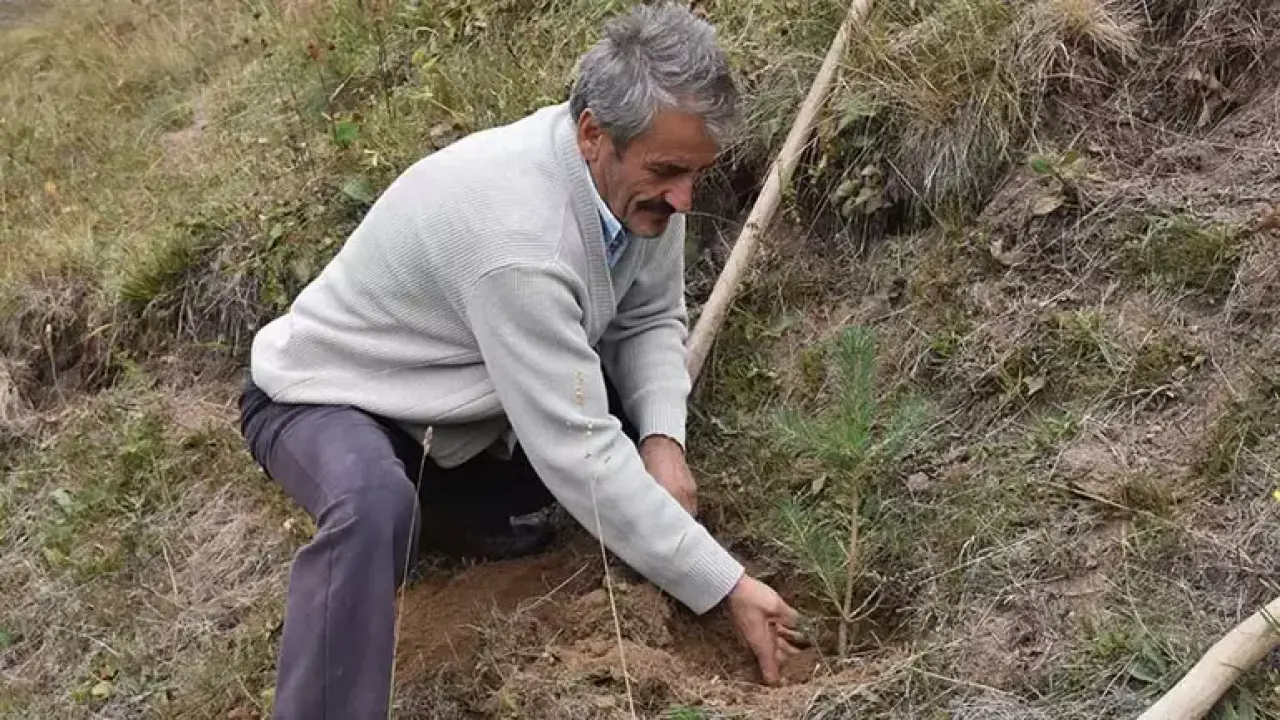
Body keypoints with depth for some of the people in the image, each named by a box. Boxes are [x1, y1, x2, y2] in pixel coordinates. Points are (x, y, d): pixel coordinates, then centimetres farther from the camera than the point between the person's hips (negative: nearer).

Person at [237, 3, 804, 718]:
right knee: (376, 509, -38)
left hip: (462, 402, 8)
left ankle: (451, 511, 5)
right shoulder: (517, 233, -39)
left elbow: (650, 317, -1)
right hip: (328, 397, -8)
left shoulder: (636, 175, -15)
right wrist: (728, 586, -32)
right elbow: (580, 452, -37)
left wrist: (662, 437, -21)